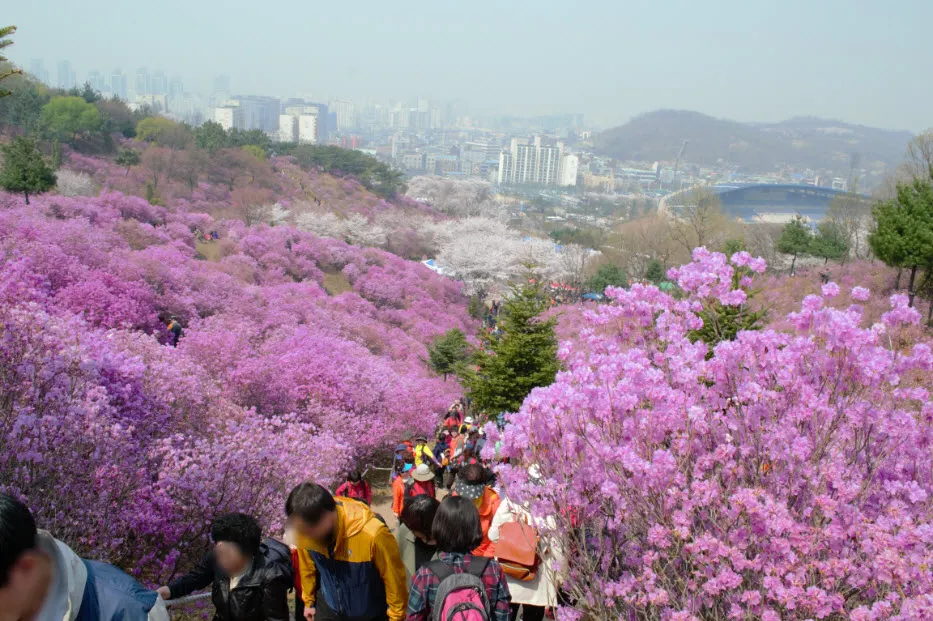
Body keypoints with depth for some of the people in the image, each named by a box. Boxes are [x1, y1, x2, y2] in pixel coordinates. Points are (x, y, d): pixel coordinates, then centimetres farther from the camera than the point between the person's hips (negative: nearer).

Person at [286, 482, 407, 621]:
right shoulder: (305, 531, -21)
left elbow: (394, 580, -20)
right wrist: (309, 601, 14)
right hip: (328, 609, 3)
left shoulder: (372, 534, -36)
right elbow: (307, 568, 0)